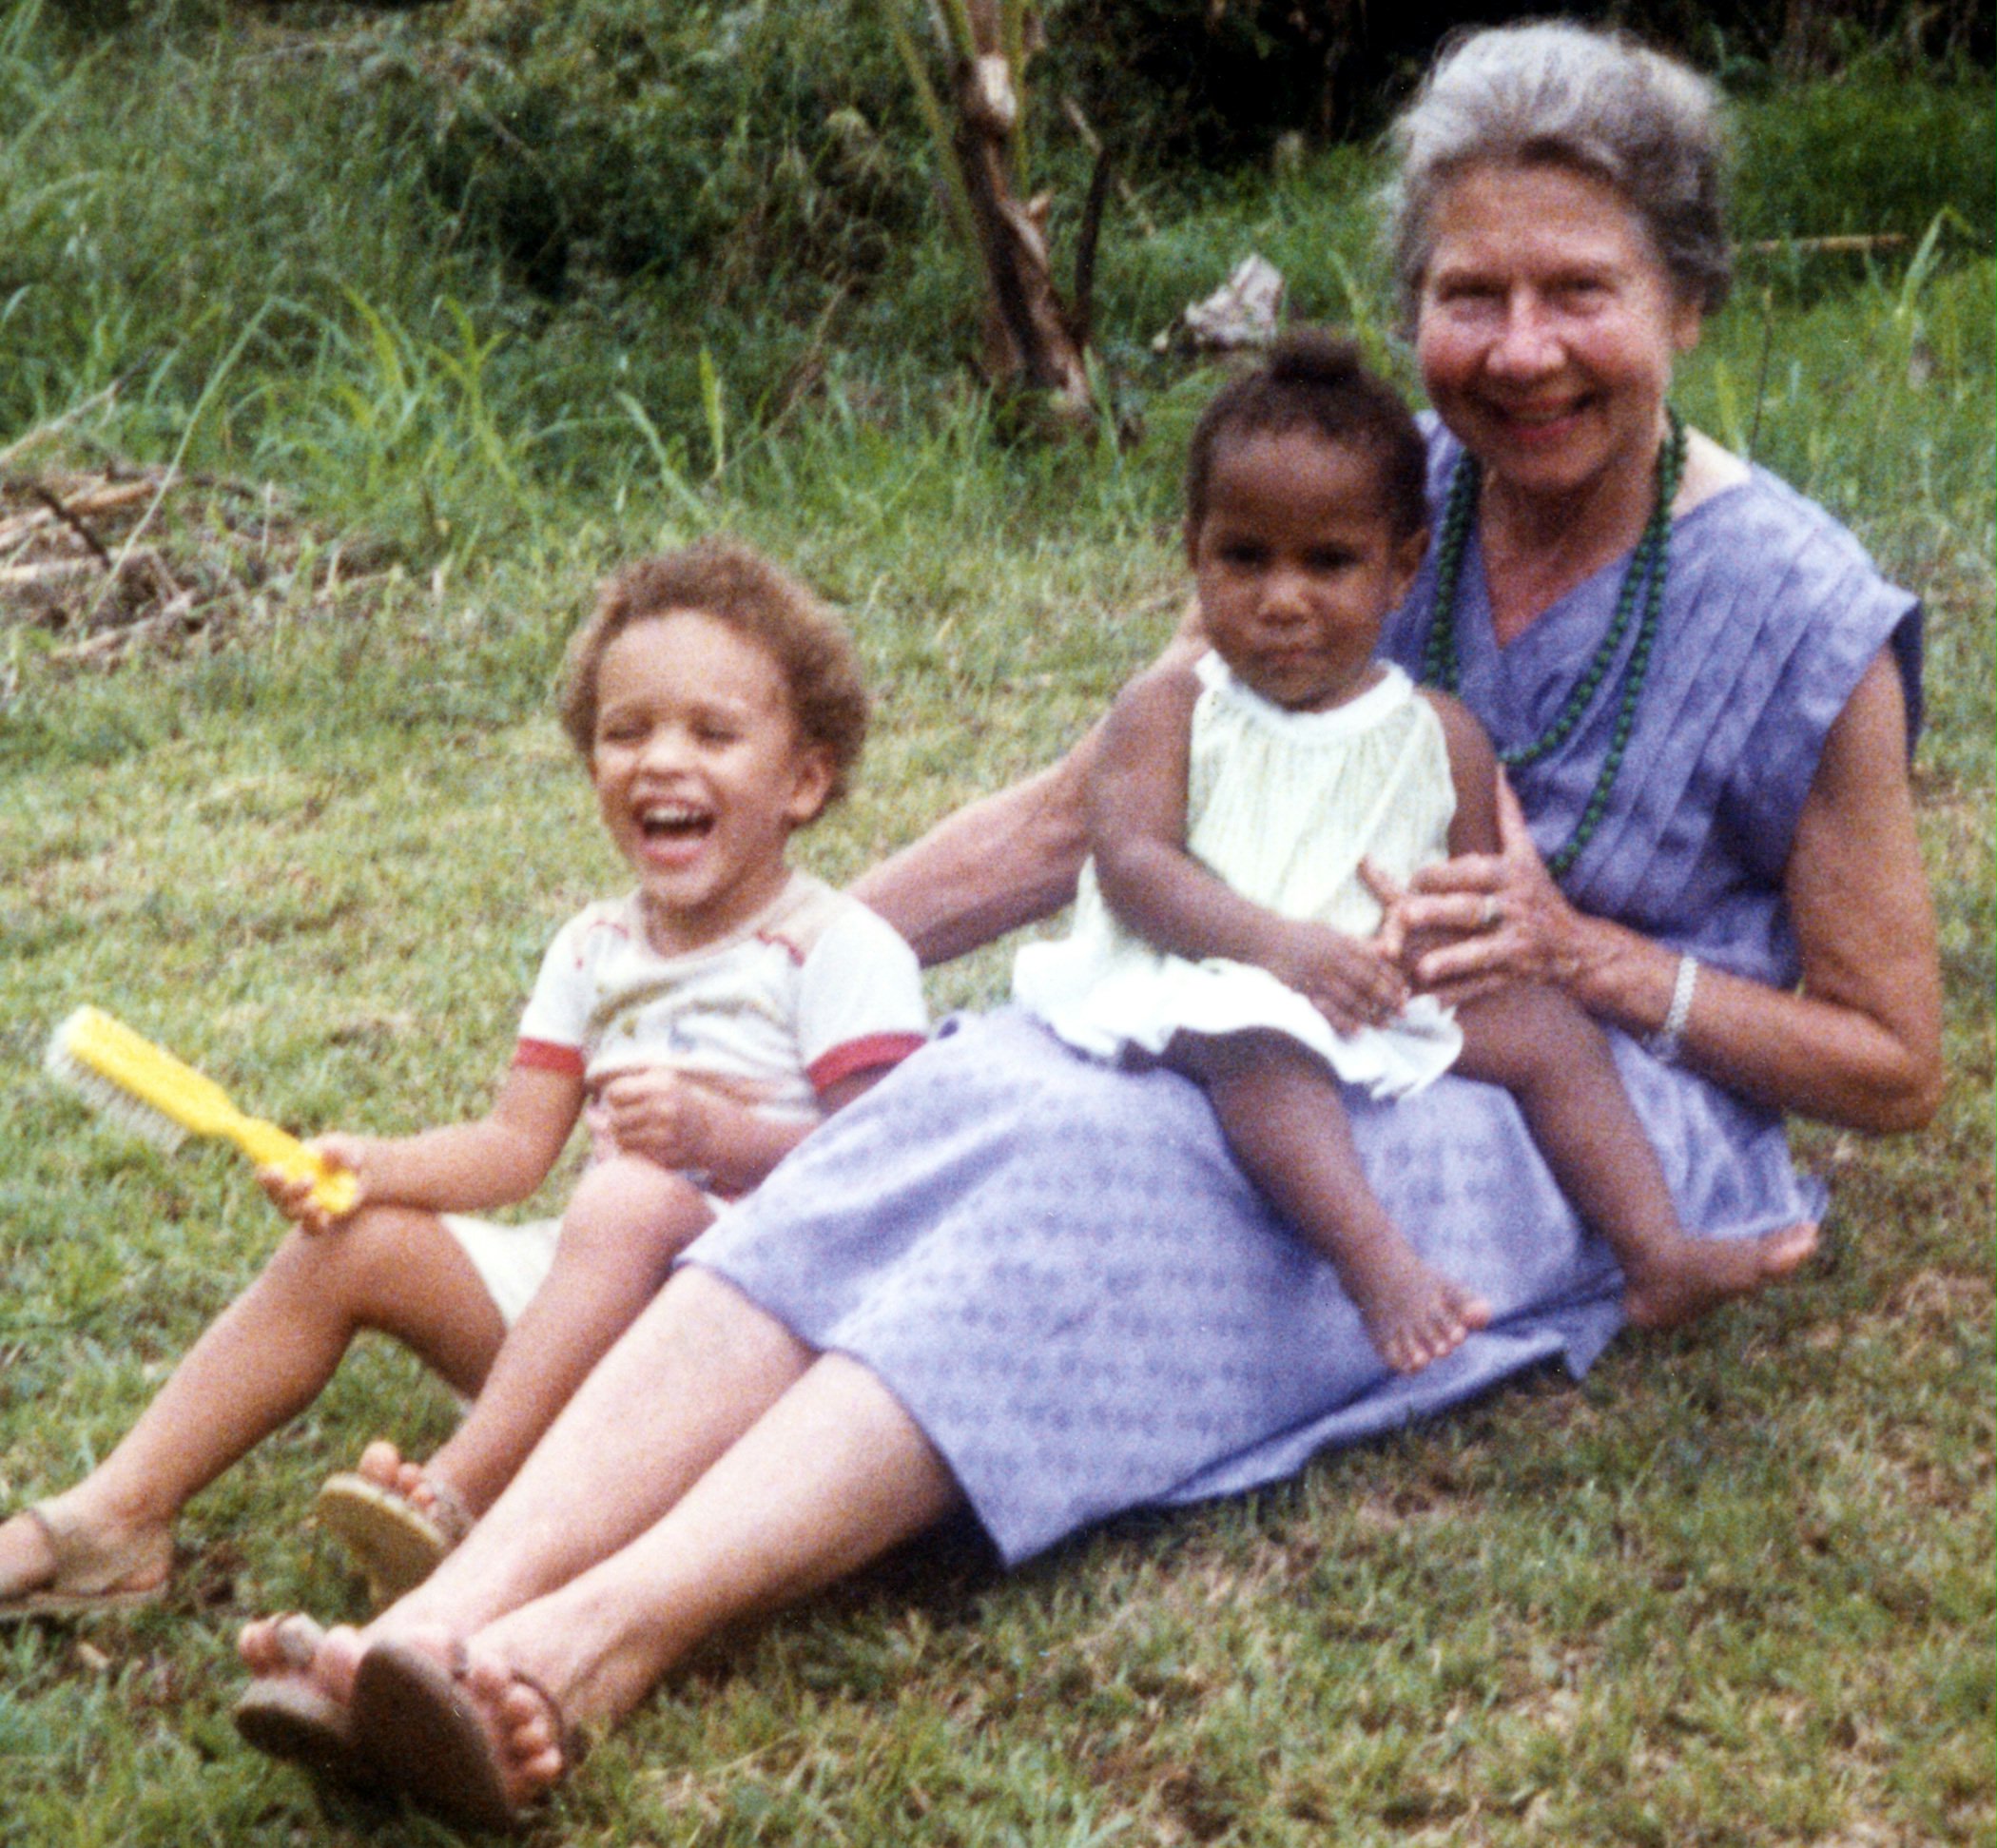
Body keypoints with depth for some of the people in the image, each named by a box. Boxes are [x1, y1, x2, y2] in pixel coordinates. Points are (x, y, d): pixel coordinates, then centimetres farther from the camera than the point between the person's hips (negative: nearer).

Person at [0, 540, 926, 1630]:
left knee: (631, 1197, -36)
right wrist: (369, 1166, -6)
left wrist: (713, 1134, -28)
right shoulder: (593, 952, 16)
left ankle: (459, 1494, -45)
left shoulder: (838, 950, -5)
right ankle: (114, 1518, -8)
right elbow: (516, 1145, 12)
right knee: (351, 1245, -4)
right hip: (594, 1294, 7)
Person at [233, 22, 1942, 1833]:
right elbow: (1088, 814, 13)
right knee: (975, 1099, -28)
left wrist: (1586, 954, -15)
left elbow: (1892, 1066, -1)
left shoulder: (1802, 624, -6)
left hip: (1610, 1113, -5)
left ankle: (600, 1646, -53)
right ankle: (456, 1615, -45)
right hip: (1306, 1038, 5)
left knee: (1122, 1160, -34)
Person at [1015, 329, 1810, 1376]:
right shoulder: (1169, 711, 3)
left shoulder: (1439, 736, 12)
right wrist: (1278, 942, -25)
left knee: (1547, 1026, -13)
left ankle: (1657, 1259, -15)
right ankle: (1379, 1266, -52)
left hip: (1391, 1002, 4)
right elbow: (1130, 859, -11)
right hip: (1208, 987, -4)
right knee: (1256, 1039, -36)